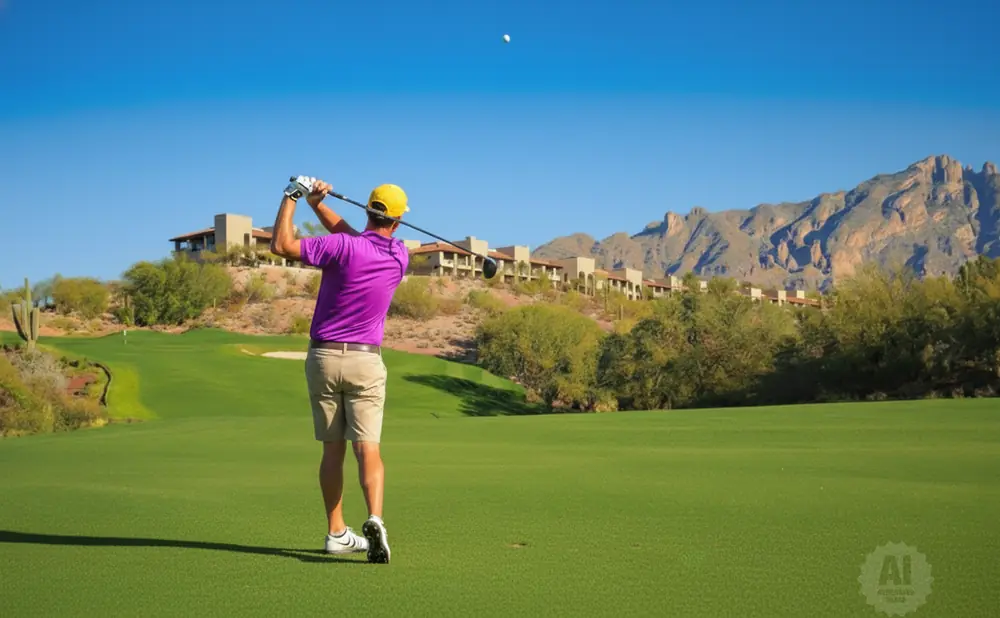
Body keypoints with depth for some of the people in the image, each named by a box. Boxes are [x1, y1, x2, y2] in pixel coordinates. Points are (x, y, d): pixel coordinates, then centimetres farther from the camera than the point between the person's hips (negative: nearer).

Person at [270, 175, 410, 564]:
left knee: (333, 450, 10)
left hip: (323, 357, 0)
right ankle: (375, 520, -29)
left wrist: (291, 198, -4)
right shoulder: (400, 256, 1)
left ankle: (337, 534, 15)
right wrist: (318, 204, 9)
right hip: (366, 361, 0)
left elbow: (281, 245, -14)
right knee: (368, 448, -6)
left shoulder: (344, 248, -13)